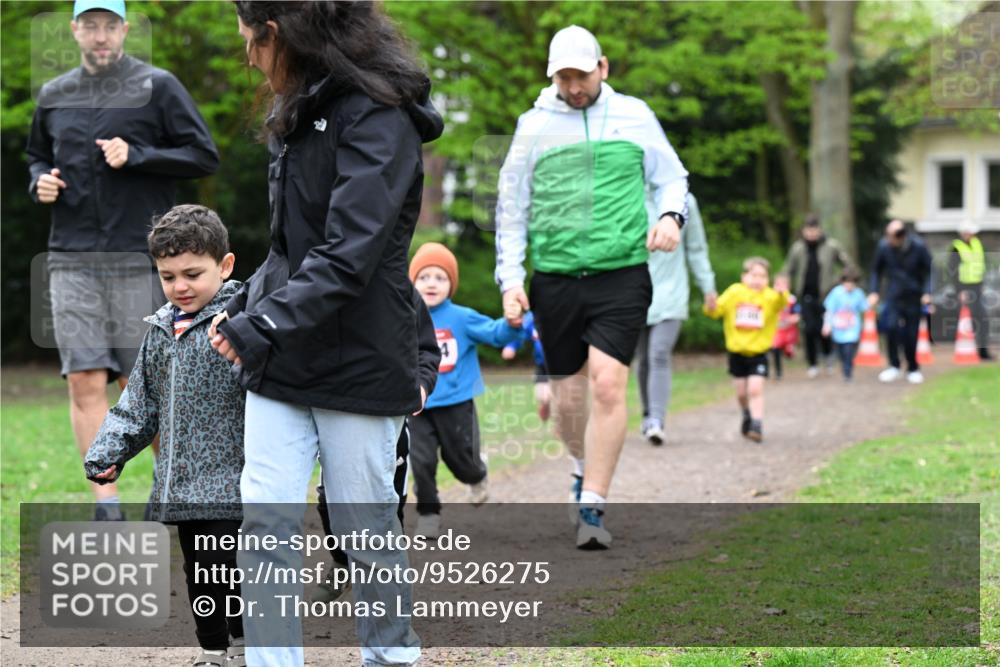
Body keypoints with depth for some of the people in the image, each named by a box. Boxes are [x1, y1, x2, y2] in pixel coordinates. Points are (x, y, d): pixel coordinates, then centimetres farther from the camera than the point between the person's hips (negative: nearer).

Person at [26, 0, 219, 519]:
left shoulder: (157, 87, 0)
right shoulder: (53, 95, 13)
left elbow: (205, 157, -2)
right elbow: (37, 156, 28)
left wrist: (136, 156, -14)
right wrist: (40, 181, 5)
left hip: (139, 257, -3)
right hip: (72, 260, 3)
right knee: (85, 383, -6)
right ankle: (107, 502, -3)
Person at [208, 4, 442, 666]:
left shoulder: (378, 120, -14)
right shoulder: (301, 116, 15)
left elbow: (349, 256, -23)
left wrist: (264, 325, -28)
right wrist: (243, 306, 8)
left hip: (358, 364, -7)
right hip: (281, 363, 7)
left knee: (366, 533, 5)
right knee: (265, 522, -2)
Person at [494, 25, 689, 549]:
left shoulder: (634, 115, 6)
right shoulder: (534, 126, 6)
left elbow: (672, 177, 17)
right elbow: (511, 209, 10)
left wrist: (669, 215, -5)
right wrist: (510, 279, 2)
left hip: (622, 274, -1)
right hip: (555, 279, 2)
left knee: (607, 384, -16)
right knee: (568, 393, 9)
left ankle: (593, 507, -11)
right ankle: (584, 469, 39)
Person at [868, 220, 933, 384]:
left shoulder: (918, 247, -16)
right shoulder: (884, 246, -13)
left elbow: (929, 270, -5)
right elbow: (876, 270, 4)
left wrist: (927, 293, -16)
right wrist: (874, 292, -3)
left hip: (913, 297, 0)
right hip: (893, 296, 0)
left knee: (911, 335, 3)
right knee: (891, 327, -20)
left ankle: (913, 369, 23)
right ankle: (894, 367, -6)